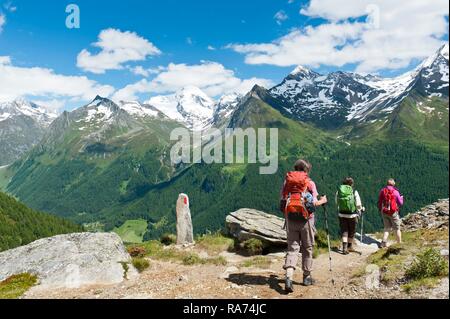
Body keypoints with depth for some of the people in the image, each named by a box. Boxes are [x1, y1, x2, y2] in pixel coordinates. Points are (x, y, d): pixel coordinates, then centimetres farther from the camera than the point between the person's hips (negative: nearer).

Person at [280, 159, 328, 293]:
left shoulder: (287, 181, 6)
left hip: (290, 218, 3)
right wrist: (323, 201, 12)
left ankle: (289, 277, -13)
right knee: (307, 248, 13)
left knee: (292, 247, 5)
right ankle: (307, 277, 25)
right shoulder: (310, 183, -3)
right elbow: (314, 203, -8)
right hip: (305, 218, -2)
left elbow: (282, 200, 5)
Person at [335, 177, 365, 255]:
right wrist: (361, 209, 15)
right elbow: (358, 205, -6)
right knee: (352, 232, 15)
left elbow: (337, 203, 7)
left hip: (342, 214, 2)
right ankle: (349, 247, 28)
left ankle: (344, 248, -1)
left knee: (344, 231, 8)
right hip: (352, 215, -2)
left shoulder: (338, 192, -2)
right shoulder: (354, 192, -10)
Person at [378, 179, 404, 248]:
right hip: (393, 213, -3)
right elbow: (400, 203, -3)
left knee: (387, 228, 14)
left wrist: (380, 210, 19)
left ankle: (384, 243, 4)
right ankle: (399, 243, 19)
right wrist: (402, 198, 17)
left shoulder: (382, 191, -1)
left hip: (384, 212, 3)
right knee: (397, 228, 12)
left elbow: (379, 202, 4)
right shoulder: (395, 192, -10)